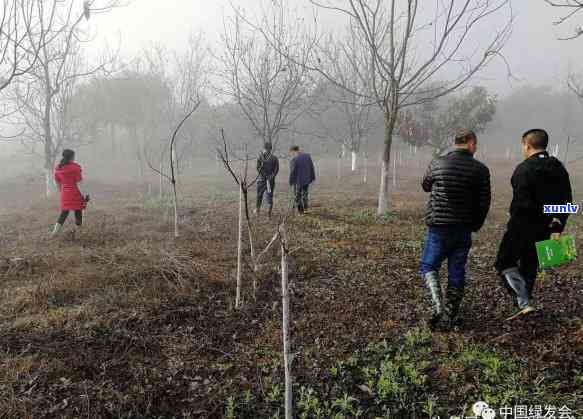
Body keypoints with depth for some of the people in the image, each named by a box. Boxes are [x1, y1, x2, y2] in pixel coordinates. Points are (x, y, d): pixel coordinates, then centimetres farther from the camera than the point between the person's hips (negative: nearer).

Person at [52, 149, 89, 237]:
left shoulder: (58, 168, 5)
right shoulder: (75, 167, -12)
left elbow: (58, 183, 11)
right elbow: (79, 183, -15)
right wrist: (84, 195, -12)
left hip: (64, 194, 5)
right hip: (75, 194, -5)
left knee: (64, 212, 13)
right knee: (78, 211, 8)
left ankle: (55, 231, 2)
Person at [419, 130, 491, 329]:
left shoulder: (437, 163, -4)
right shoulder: (480, 169, -3)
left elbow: (425, 186, 13)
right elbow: (484, 202, 0)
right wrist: (475, 225, 15)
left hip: (438, 227, -1)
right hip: (464, 230, 2)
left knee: (428, 267, 11)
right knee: (457, 272, 12)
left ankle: (438, 307, -7)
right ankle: (451, 316, 19)